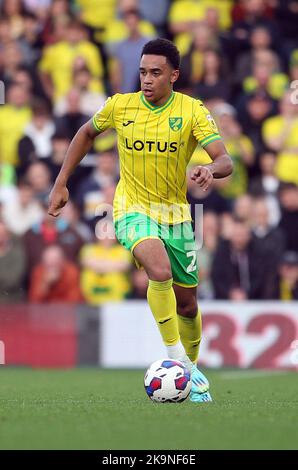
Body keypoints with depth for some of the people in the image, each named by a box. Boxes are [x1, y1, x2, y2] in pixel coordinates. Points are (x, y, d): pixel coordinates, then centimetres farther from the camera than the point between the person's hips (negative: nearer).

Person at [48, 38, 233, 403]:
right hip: (132, 210, -2)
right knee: (160, 271, -32)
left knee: (187, 305, 11)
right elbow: (87, 133, 13)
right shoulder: (120, 106, -7)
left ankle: (192, 375, 36)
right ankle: (179, 362, -25)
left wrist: (211, 170, -43)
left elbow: (225, 161, -19)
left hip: (175, 213, 2)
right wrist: (61, 184, 10)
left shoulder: (192, 111, -10)